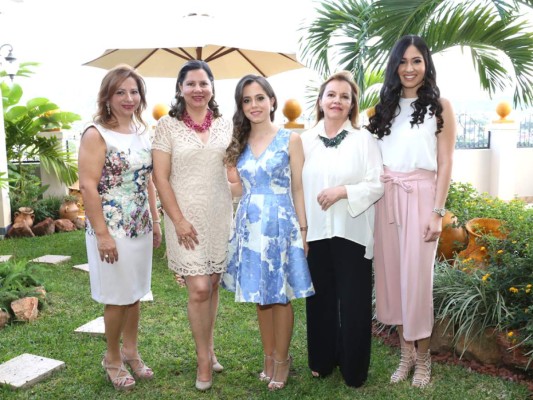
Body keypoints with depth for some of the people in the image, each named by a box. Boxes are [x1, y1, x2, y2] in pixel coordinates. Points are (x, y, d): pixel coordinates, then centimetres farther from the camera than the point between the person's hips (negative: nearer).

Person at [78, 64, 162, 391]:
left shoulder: (143, 133, 8)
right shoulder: (96, 134, -12)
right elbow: (88, 186, -16)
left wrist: (155, 221, 12)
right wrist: (102, 233, -19)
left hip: (140, 228, 6)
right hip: (112, 230, -6)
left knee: (136, 294, 15)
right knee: (118, 297, 5)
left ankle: (131, 352, 34)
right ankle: (113, 359, 27)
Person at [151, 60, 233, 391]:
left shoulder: (225, 125, 5)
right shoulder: (168, 125, -4)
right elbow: (160, 177, -6)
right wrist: (178, 220, -12)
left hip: (221, 215, 3)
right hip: (187, 217, -3)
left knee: (213, 285, 12)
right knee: (199, 289, -5)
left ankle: (209, 348, 30)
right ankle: (204, 359, 14)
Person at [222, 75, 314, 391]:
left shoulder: (290, 139, -3)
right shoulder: (240, 143, 8)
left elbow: (298, 189, -4)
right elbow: (241, 189, 13)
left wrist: (303, 230, -6)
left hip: (281, 225, -4)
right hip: (250, 225, 4)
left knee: (280, 295, 5)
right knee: (260, 295, 13)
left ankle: (282, 359, 23)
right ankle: (268, 357, 29)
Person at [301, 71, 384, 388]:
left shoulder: (364, 139, -1)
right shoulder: (305, 140, 8)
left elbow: (378, 185, -6)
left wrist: (342, 191, -19)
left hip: (352, 233, -3)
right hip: (315, 232, 3)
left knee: (354, 301, 5)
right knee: (321, 298, 13)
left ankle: (354, 368, 23)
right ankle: (322, 360, 31)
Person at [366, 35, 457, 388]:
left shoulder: (440, 106, 3)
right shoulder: (385, 107, 14)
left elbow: (445, 164, -3)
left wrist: (438, 212, -11)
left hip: (420, 196, -4)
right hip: (386, 198, 4)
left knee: (416, 276, -2)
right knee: (391, 273, 6)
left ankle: (423, 359, 17)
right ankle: (406, 353, 22)